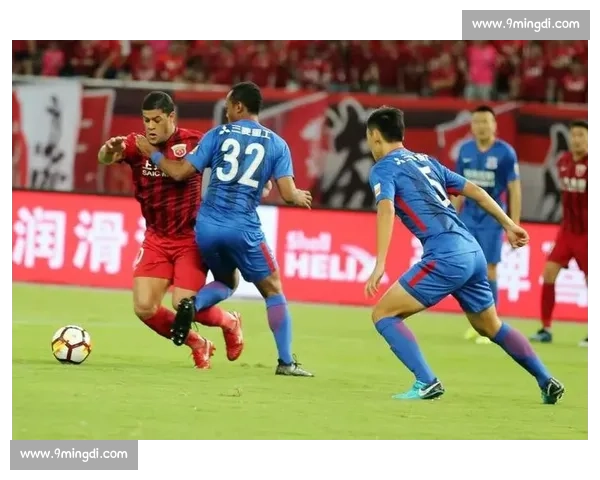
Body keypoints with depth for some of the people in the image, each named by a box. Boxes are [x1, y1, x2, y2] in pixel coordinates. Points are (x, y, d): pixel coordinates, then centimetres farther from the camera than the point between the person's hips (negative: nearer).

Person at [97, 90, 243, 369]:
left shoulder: (193, 143, -11)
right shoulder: (137, 145, -6)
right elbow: (105, 159, -22)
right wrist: (110, 149, -46)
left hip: (190, 238, -3)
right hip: (156, 239, 3)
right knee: (144, 308, -8)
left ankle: (230, 323, 19)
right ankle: (197, 345, 18)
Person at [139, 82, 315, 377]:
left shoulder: (218, 134, 6)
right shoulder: (276, 144, 4)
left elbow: (180, 172, 3)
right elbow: (288, 193, -2)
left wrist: (152, 153, 18)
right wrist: (301, 198, 20)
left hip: (207, 227, 2)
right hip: (243, 229, -2)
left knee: (226, 282, 26)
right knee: (273, 291, 12)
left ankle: (193, 304, -6)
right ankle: (286, 362, 4)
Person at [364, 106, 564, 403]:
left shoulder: (383, 168, 1)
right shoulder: (425, 161, 23)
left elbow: (386, 209, -17)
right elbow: (474, 191, 24)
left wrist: (379, 264, -25)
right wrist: (508, 225, 30)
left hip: (445, 257, -8)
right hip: (472, 251, 8)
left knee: (383, 314, -1)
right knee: (490, 326, 26)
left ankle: (426, 382, -14)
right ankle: (547, 382, 26)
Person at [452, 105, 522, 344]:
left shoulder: (505, 153, -9)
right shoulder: (465, 150, 4)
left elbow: (514, 190, -7)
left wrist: (515, 225, -10)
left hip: (492, 218, -4)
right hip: (468, 217, 4)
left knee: (488, 270, -5)